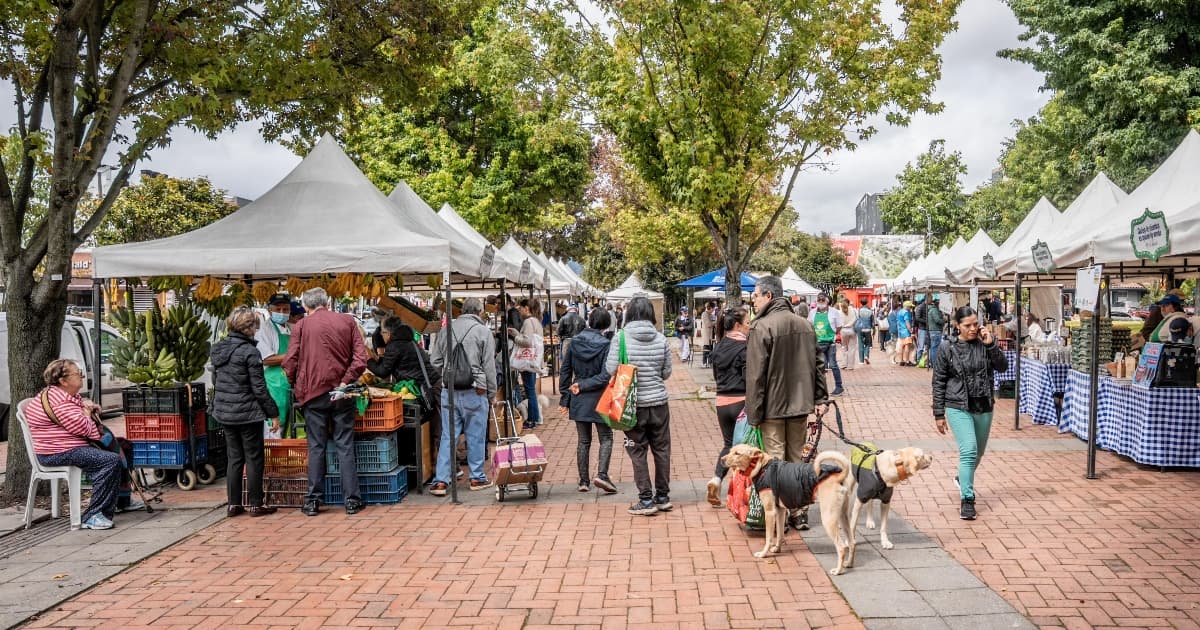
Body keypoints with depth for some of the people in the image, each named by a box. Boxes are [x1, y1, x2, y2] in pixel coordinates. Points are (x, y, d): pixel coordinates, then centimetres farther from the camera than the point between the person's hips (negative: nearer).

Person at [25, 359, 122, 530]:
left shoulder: (62, 395, 15)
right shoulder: (59, 402, -19)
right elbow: (83, 427, -23)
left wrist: (87, 405, 11)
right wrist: (87, 413, -2)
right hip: (58, 453, -12)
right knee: (112, 461, -26)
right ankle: (92, 517, -25)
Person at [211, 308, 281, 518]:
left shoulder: (217, 349, 6)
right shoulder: (250, 352, -16)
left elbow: (215, 380, 15)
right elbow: (259, 388, -15)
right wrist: (273, 414, -9)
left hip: (224, 413, 7)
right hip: (248, 413, -7)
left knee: (234, 458, 13)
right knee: (254, 458, 4)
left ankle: (234, 504, 16)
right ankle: (256, 504, 9)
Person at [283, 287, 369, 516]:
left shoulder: (301, 326, -1)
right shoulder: (347, 322, 3)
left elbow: (290, 362, -5)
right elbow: (360, 358, -3)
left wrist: (297, 386, 10)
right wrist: (346, 381, 2)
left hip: (313, 393, -1)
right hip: (341, 394, 1)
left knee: (316, 447, 6)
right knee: (345, 446, 5)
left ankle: (314, 501, 10)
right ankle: (351, 500, 6)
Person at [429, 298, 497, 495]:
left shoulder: (446, 330, 6)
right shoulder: (482, 331, -6)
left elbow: (436, 362, 9)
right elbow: (489, 366, -5)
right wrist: (491, 392, 4)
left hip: (449, 391, 3)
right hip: (474, 391, -3)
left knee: (448, 436, 7)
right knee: (476, 436, 7)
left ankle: (441, 480, 5)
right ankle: (477, 478, 17)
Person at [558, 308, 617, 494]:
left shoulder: (575, 342, 1)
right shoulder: (605, 345, -11)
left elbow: (565, 371, 4)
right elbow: (606, 376, -18)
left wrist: (564, 398, 9)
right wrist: (584, 385, -9)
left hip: (578, 400, 4)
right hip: (599, 400, -4)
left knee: (583, 440, 13)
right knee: (606, 438, 9)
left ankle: (583, 480, 15)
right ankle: (601, 474, -9)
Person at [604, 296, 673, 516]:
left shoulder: (621, 337, -10)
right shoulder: (661, 339, -2)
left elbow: (611, 369, -10)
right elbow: (666, 372, 4)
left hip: (634, 404, -3)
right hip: (659, 402, 3)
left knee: (638, 452, 6)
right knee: (662, 449, 13)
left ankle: (646, 500, 8)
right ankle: (663, 497, 23)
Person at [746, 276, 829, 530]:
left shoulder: (761, 328, -14)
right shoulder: (806, 325, 8)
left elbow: (755, 375, -15)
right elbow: (819, 364, 10)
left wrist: (753, 413, -11)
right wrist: (820, 399, 13)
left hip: (772, 407, -6)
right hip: (800, 404, 6)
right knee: (798, 459, 14)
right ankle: (799, 514, 21)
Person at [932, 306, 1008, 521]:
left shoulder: (985, 344, 2)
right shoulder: (948, 348, -4)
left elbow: (1003, 367, -8)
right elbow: (938, 382, -1)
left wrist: (991, 345, -17)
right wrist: (939, 414, -2)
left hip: (984, 408, 4)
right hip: (958, 408, -4)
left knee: (978, 452, 17)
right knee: (968, 450, -17)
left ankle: (963, 480, 46)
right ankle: (967, 500, -13)